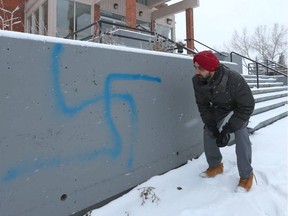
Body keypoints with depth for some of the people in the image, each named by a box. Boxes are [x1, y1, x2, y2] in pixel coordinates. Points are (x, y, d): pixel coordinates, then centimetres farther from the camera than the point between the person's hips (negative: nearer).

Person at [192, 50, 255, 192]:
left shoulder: (234, 80, -39)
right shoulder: (197, 81, -25)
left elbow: (247, 106, -28)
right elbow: (203, 105, -12)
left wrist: (227, 128, -31)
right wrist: (212, 126, -22)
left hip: (239, 109, -4)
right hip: (219, 109, 5)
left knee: (241, 137, -20)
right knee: (208, 133, -3)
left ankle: (246, 175, -1)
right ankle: (215, 166, 20)